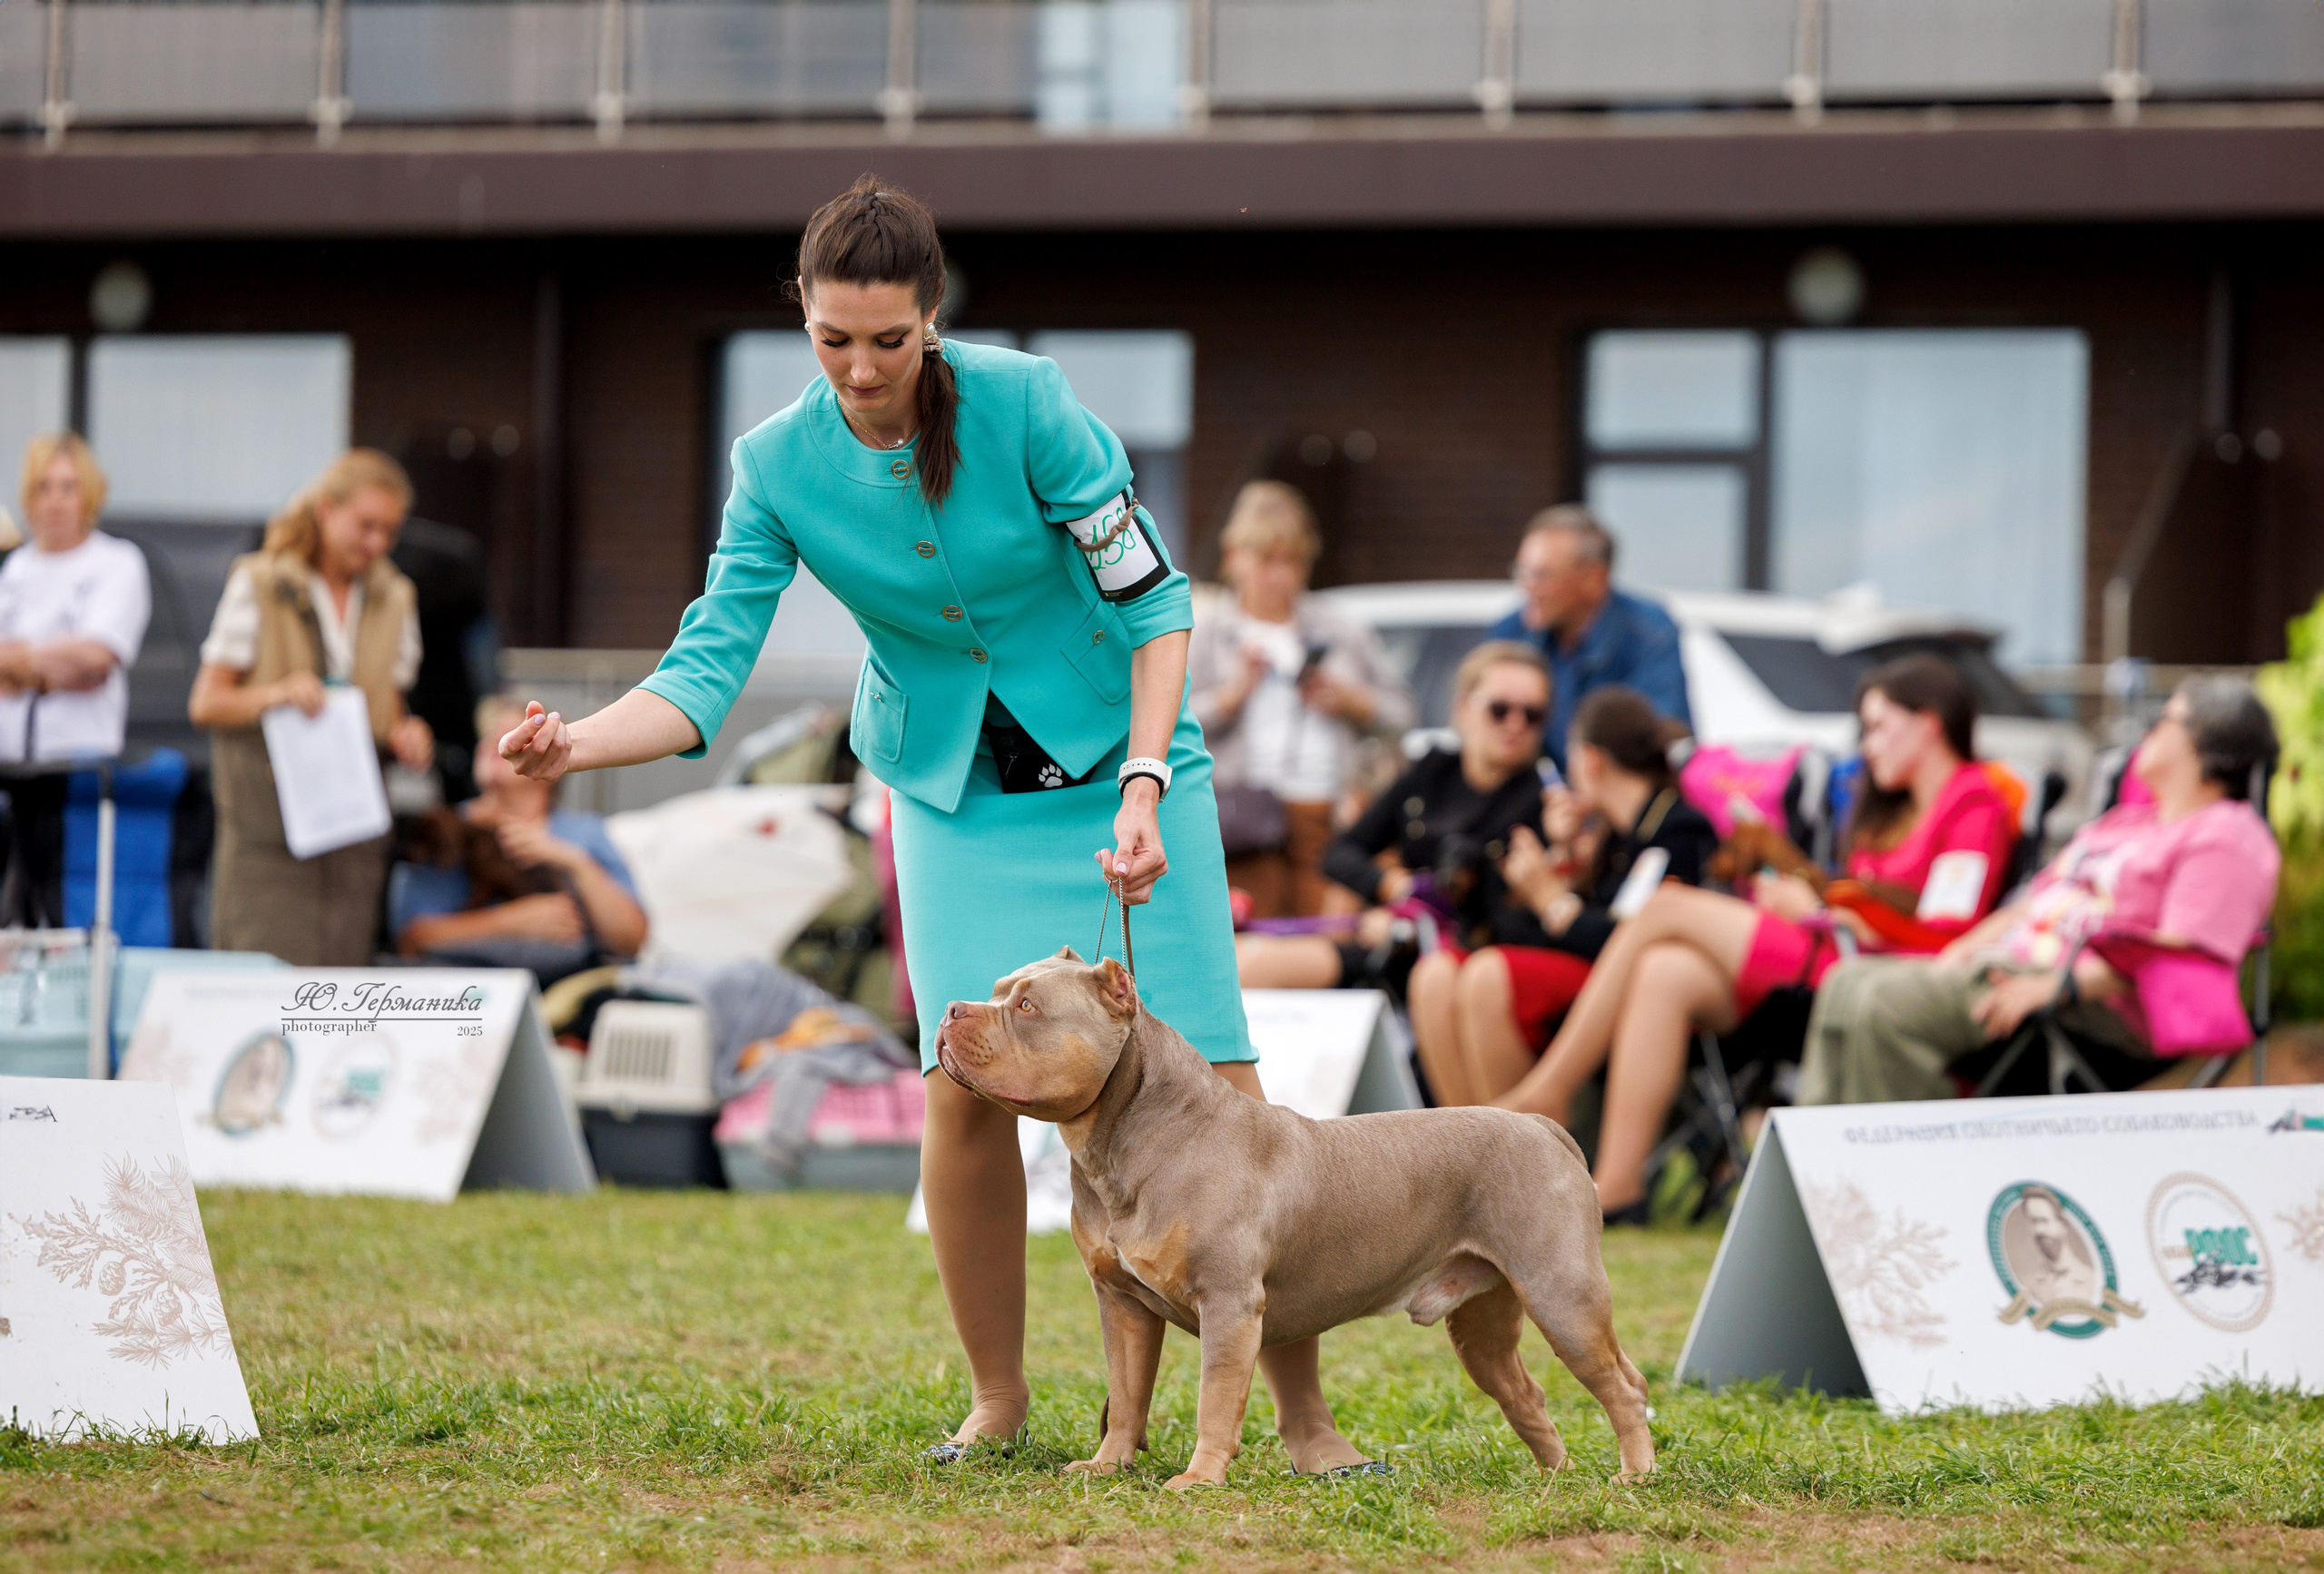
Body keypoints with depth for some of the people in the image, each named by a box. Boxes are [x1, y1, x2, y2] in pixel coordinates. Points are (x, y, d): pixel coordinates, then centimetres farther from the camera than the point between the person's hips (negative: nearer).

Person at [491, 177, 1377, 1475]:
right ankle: (998, 1396, 9)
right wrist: (577, 744, -32)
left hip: (1117, 761, -2)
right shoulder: (781, 465, -11)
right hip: (954, 791, 2)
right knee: (966, 1087, -10)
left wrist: (1144, 784, -24)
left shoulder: (1024, 403, -20)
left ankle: (1303, 1412, 3)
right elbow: (709, 664, -14)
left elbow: (1153, 598, -15)